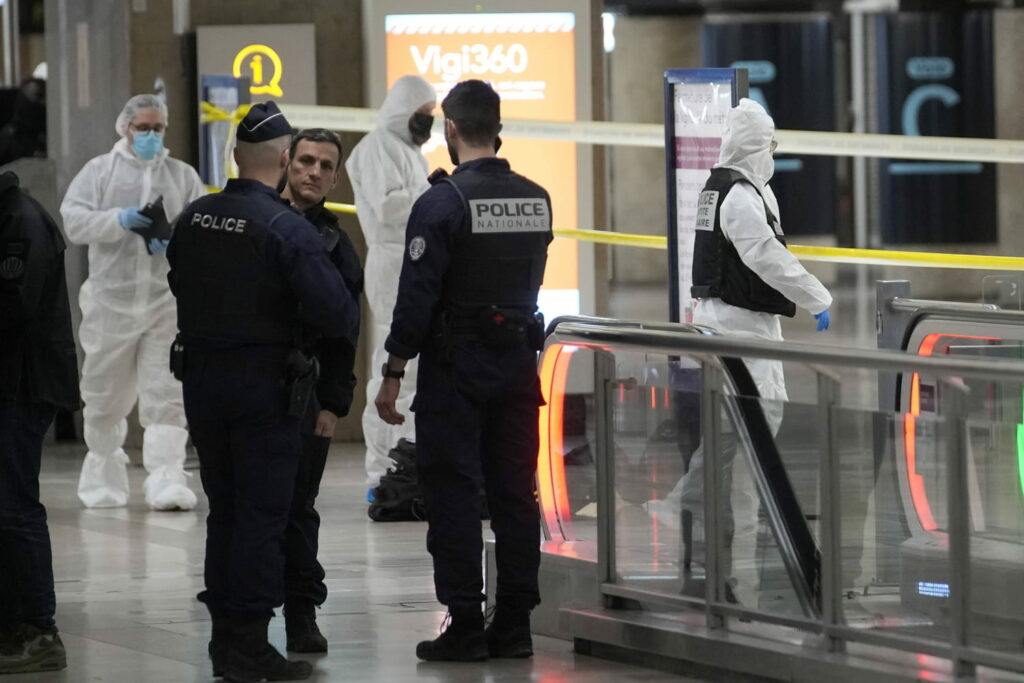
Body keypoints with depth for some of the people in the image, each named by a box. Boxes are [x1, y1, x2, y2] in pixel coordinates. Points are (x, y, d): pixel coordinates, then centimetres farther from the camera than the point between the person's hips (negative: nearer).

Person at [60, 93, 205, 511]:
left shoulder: (182, 175, 12)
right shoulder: (99, 171, 8)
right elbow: (73, 220, -4)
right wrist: (118, 221, -19)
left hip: (167, 300, 0)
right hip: (112, 299, 0)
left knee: (167, 395, -10)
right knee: (106, 396, 8)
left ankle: (166, 478, -15)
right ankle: (103, 474, 25)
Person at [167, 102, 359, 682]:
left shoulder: (193, 220, 2)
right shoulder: (287, 229, -17)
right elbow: (336, 313, -20)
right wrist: (350, 314, 2)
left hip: (202, 379, 6)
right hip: (265, 386, -6)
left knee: (224, 509, 16)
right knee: (263, 514, 0)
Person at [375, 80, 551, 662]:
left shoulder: (443, 203, -14)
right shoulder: (537, 200, 5)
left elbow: (417, 296, -14)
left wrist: (393, 374, -10)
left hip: (455, 367, -6)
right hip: (519, 360, 6)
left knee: (454, 494, -1)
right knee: (515, 493, 8)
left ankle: (465, 626, -2)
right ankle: (515, 624, 10)